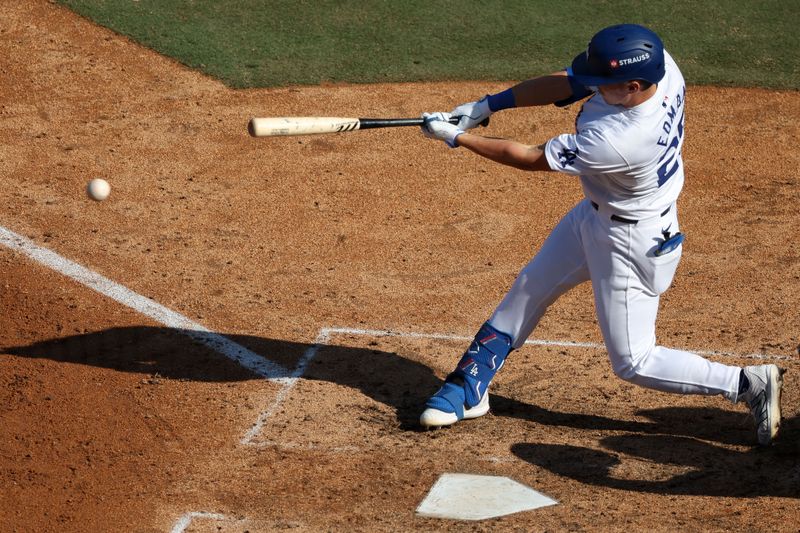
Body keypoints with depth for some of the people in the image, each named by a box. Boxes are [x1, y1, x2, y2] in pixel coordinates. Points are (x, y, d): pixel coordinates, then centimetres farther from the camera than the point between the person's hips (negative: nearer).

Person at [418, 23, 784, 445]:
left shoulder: (616, 143, -40)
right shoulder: (656, 63, -20)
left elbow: (531, 159, -25)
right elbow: (567, 83, -7)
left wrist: (456, 138, -15)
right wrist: (489, 104, -14)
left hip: (630, 243, -9)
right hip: (593, 215, 9)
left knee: (633, 362, 3)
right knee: (526, 293, 19)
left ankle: (750, 384, 12)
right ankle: (468, 390, 34)